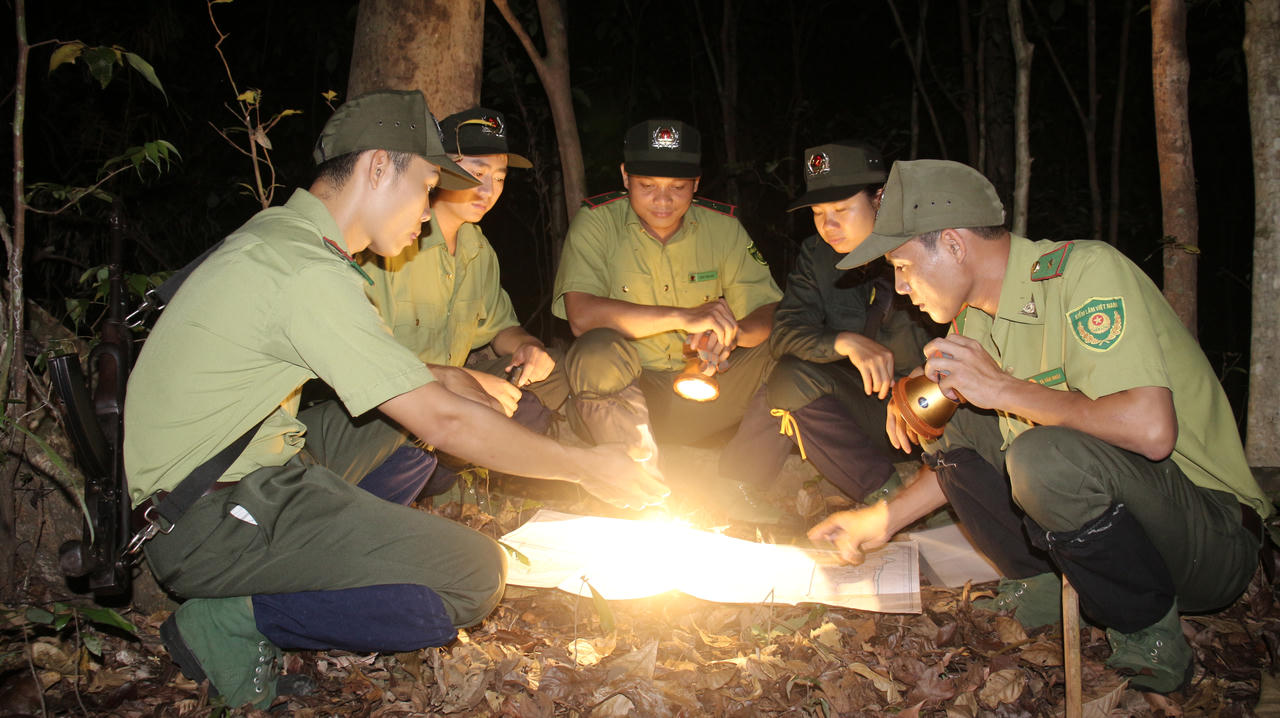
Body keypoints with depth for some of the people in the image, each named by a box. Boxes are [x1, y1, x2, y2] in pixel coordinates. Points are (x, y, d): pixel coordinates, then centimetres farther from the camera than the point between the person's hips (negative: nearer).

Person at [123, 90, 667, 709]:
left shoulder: (276, 232, 9)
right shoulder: (308, 273, -22)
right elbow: (445, 424, -21)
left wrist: (448, 377, 7)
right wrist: (584, 466, -11)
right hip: (208, 524, -10)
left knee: (408, 404, 12)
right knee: (475, 577, -16)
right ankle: (237, 619, -6)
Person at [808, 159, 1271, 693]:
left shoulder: (1086, 271, -21)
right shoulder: (977, 316, 4)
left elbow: (1151, 430, -34)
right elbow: (971, 459, 15)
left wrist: (1004, 388, -25)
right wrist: (885, 519, 10)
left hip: (1213, 535, -7)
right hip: (1104, 506, 7)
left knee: (1047, 455, -35)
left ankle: (1147, 637, -10)